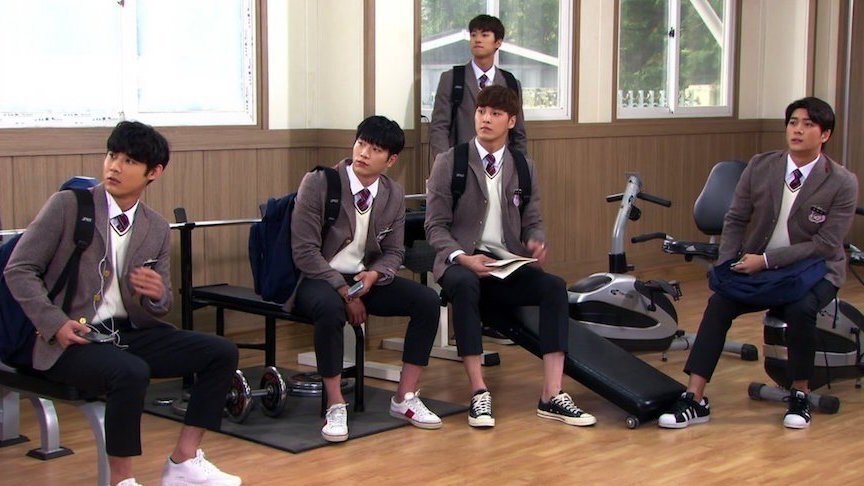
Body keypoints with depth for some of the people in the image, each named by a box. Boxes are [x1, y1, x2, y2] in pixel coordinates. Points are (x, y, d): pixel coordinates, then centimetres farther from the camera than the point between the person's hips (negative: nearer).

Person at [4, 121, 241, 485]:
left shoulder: (157, 229, 9)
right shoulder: (68, 205, -5)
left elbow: (160, 308, 13)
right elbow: (18, 270, -5)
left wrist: (157, 294, -13)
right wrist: (55, 324, -18)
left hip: (128, 332, 6)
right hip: (71, 338, -6)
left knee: (221, 353, -7)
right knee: (131, 372, -36)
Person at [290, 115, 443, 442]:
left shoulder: (394, 195, 2)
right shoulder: (318, 183, -14)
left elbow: (394, 252, 9)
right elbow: (304, 251, -16)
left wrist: (373, 275, -15)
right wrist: (344, 292, -22)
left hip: (366, 278, 5)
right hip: (318, 278, -5)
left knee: (428, 301, -14)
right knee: (330, 309, -39)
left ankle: (405, 398, -4)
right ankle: (335, 406, -23)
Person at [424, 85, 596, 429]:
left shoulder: (524, 168, 12)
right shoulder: (449, 163, 0)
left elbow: (532, 222, 15)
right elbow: (436, 226, -2)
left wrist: (536, 242, -10)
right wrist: (463, 258, -20)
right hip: (460, 261, -3)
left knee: (554, 287, -24)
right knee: (465, 285, -38)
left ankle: (551, 395, -25)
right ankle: (479, 393, -33)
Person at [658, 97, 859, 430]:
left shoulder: (843, 183, -11)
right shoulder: (760, 167, -2)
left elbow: (825, 245, -16)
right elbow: (735, 220, 5)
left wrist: (766, 260, -23)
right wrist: (727, 266, -10)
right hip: (755, 267, 3)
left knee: (800, 308, -34)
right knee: (719, 303, -23)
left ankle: (800, 394, -10)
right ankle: (694, 401, -21)